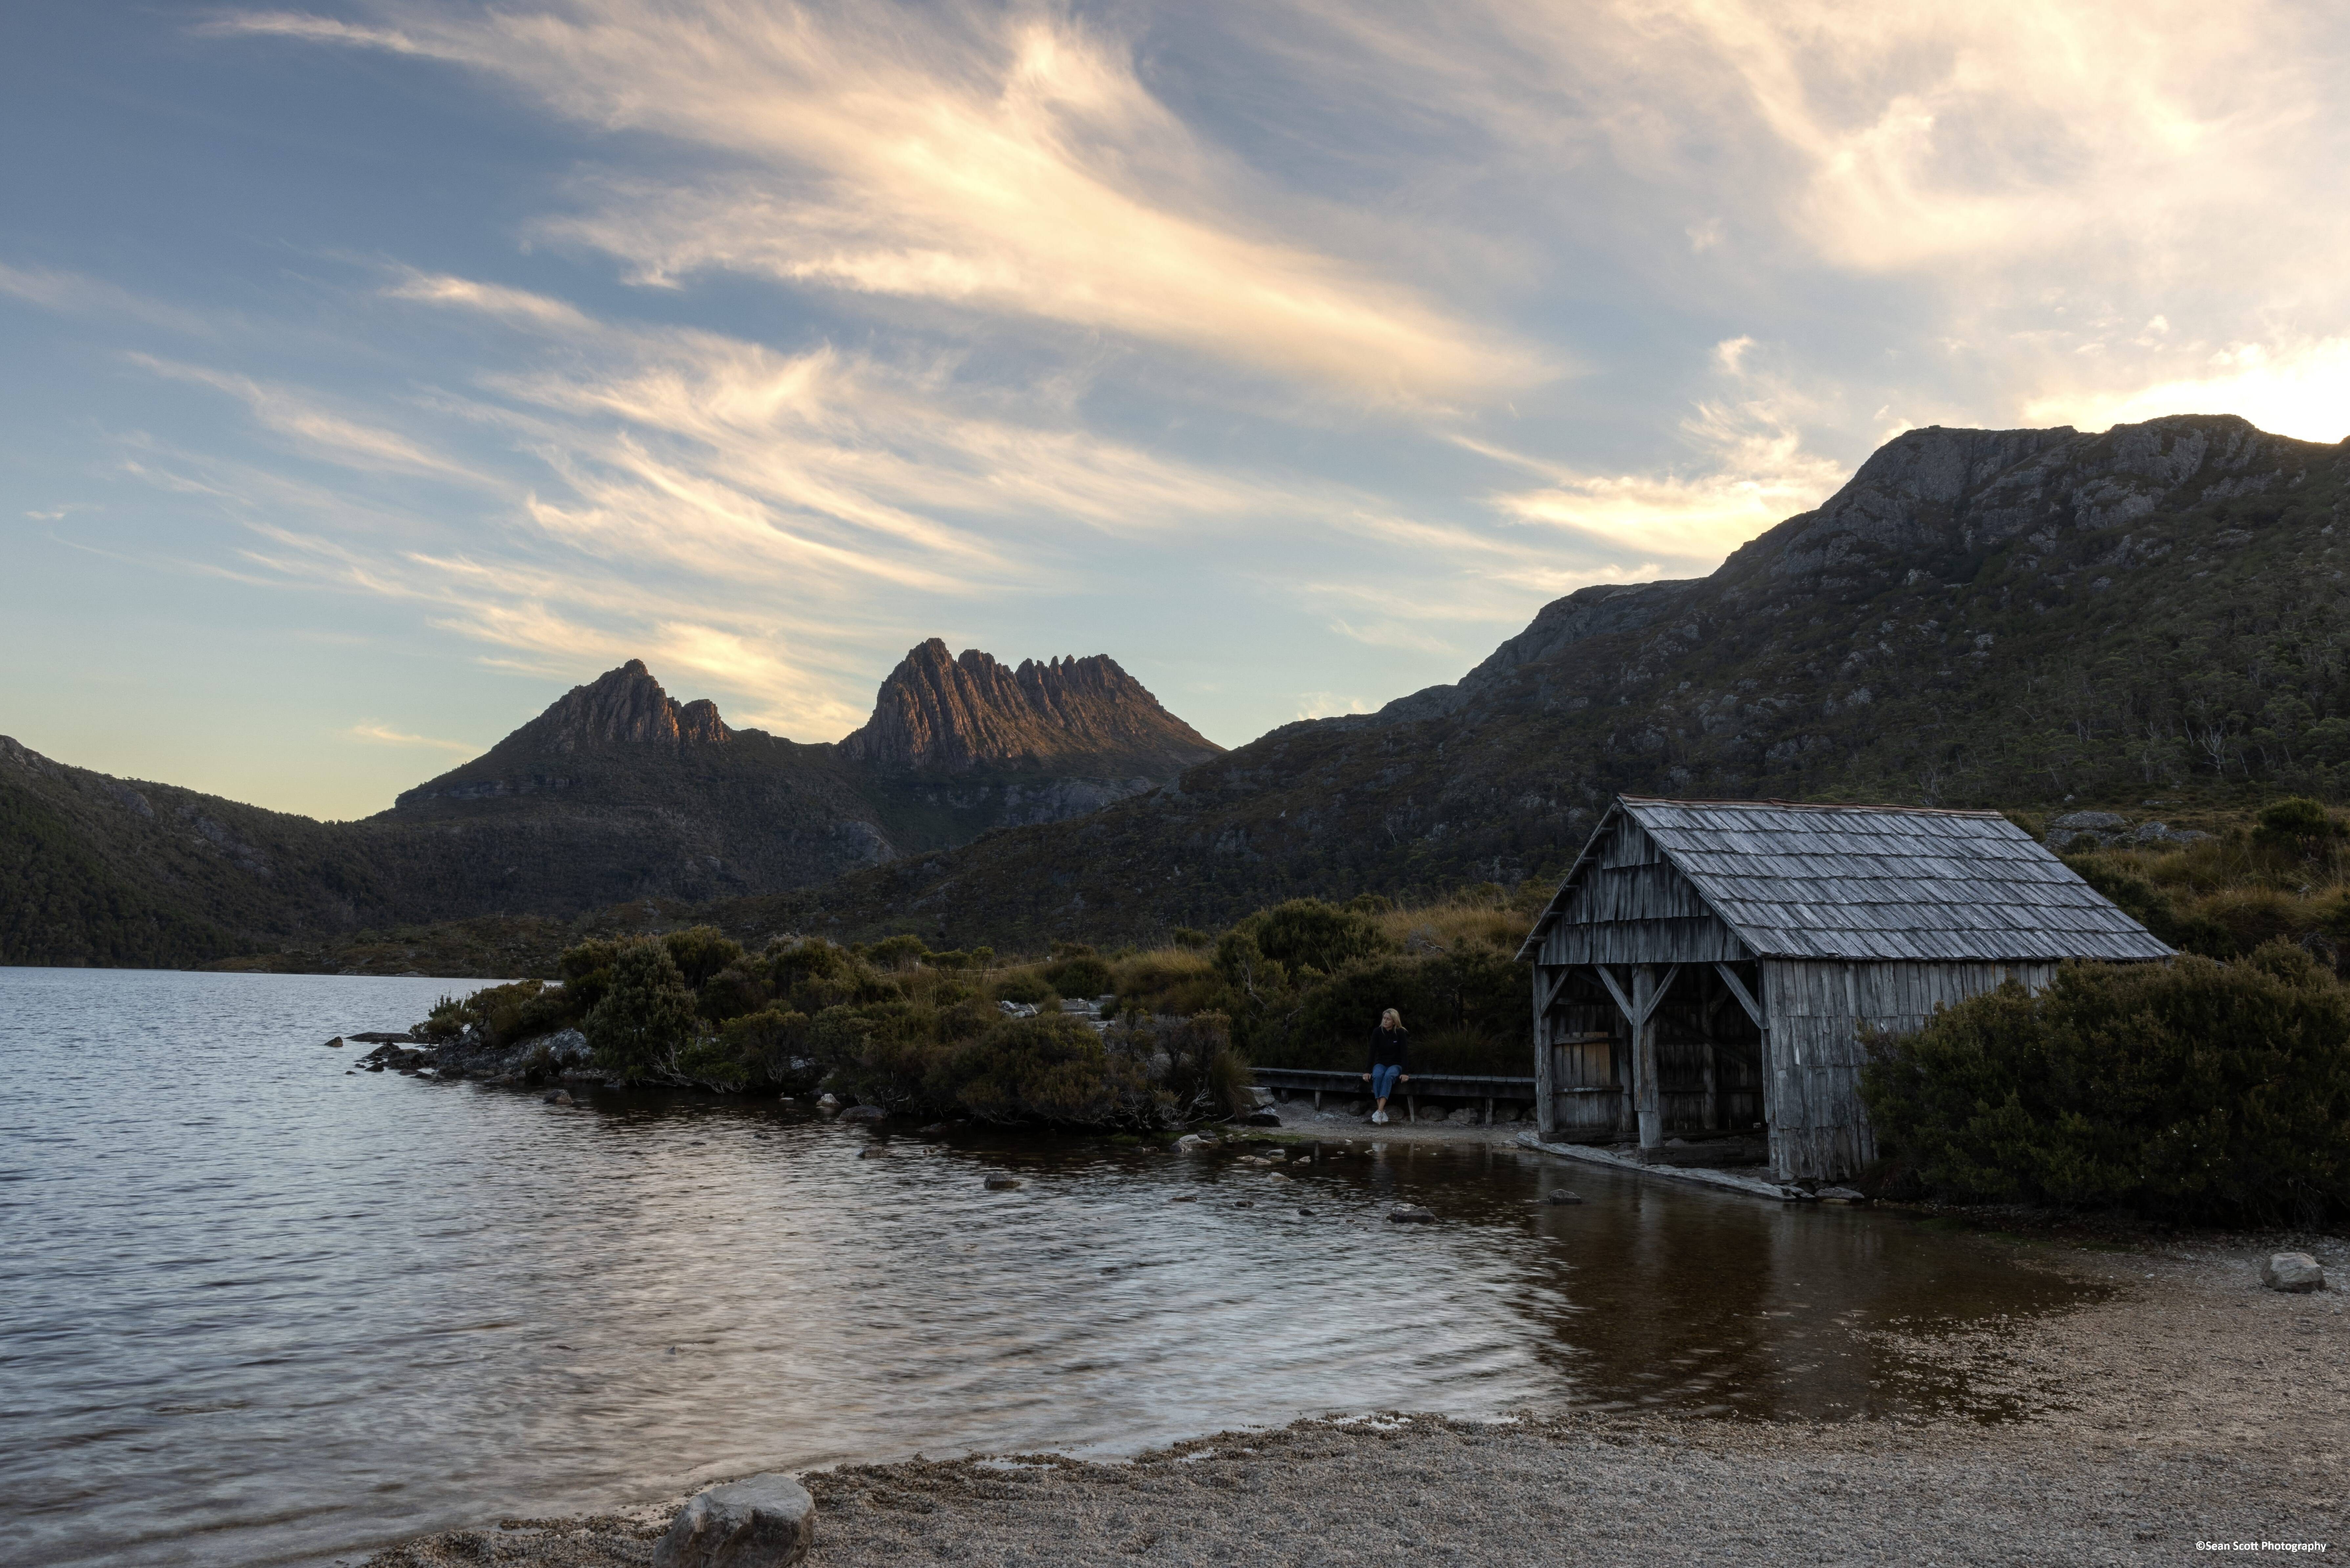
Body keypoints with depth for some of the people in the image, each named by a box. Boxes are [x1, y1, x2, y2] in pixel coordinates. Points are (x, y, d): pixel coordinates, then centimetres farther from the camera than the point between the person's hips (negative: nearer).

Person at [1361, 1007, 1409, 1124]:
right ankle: (1382, 1112, -41)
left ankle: (1379, 1111, -47)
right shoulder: (1377, 1032, -5)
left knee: (1389, 1076, -36)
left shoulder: (1400, 1033, -9)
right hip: (1381, 1064, 2)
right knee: (1377, 1076, -34)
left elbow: (1404, 1053, -14)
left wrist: (1405, 1073, -23)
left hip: (1396, 1065, -2)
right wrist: (1368, 1072, -17)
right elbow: (1372, 1052, -9)